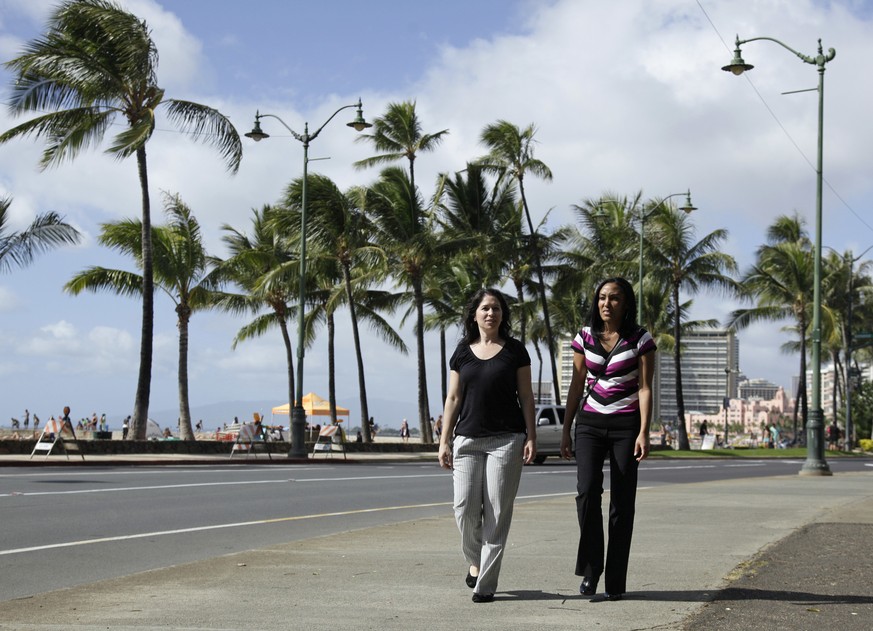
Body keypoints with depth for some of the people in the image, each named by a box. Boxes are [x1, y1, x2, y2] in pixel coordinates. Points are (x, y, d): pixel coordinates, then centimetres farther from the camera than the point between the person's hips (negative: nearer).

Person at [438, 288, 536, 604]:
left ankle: (486, 583, 2)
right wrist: (444, 441, 5)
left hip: (506, 439, -2)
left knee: (497, 510, -4)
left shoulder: (515, 350, 4)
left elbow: (526, 396, 5)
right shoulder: (462, 352, 9)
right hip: (467, 439, 2)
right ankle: (475, 561, 22)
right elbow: (453, 398, 10)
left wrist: (531, 437, -3)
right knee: (465, 507, -6)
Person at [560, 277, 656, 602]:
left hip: (626, 425, -2)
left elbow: (645, 388, -5)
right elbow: (576, 386, 10)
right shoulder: (585, 337, 6)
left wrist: (643, 432, -14)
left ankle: (615, 581, 6)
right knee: (587, 491, -16)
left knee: (622, 501, 0)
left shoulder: (640, 339, -2)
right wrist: (566, 431, 8)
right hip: (590, 423, 2)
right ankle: (591, 568, -1)